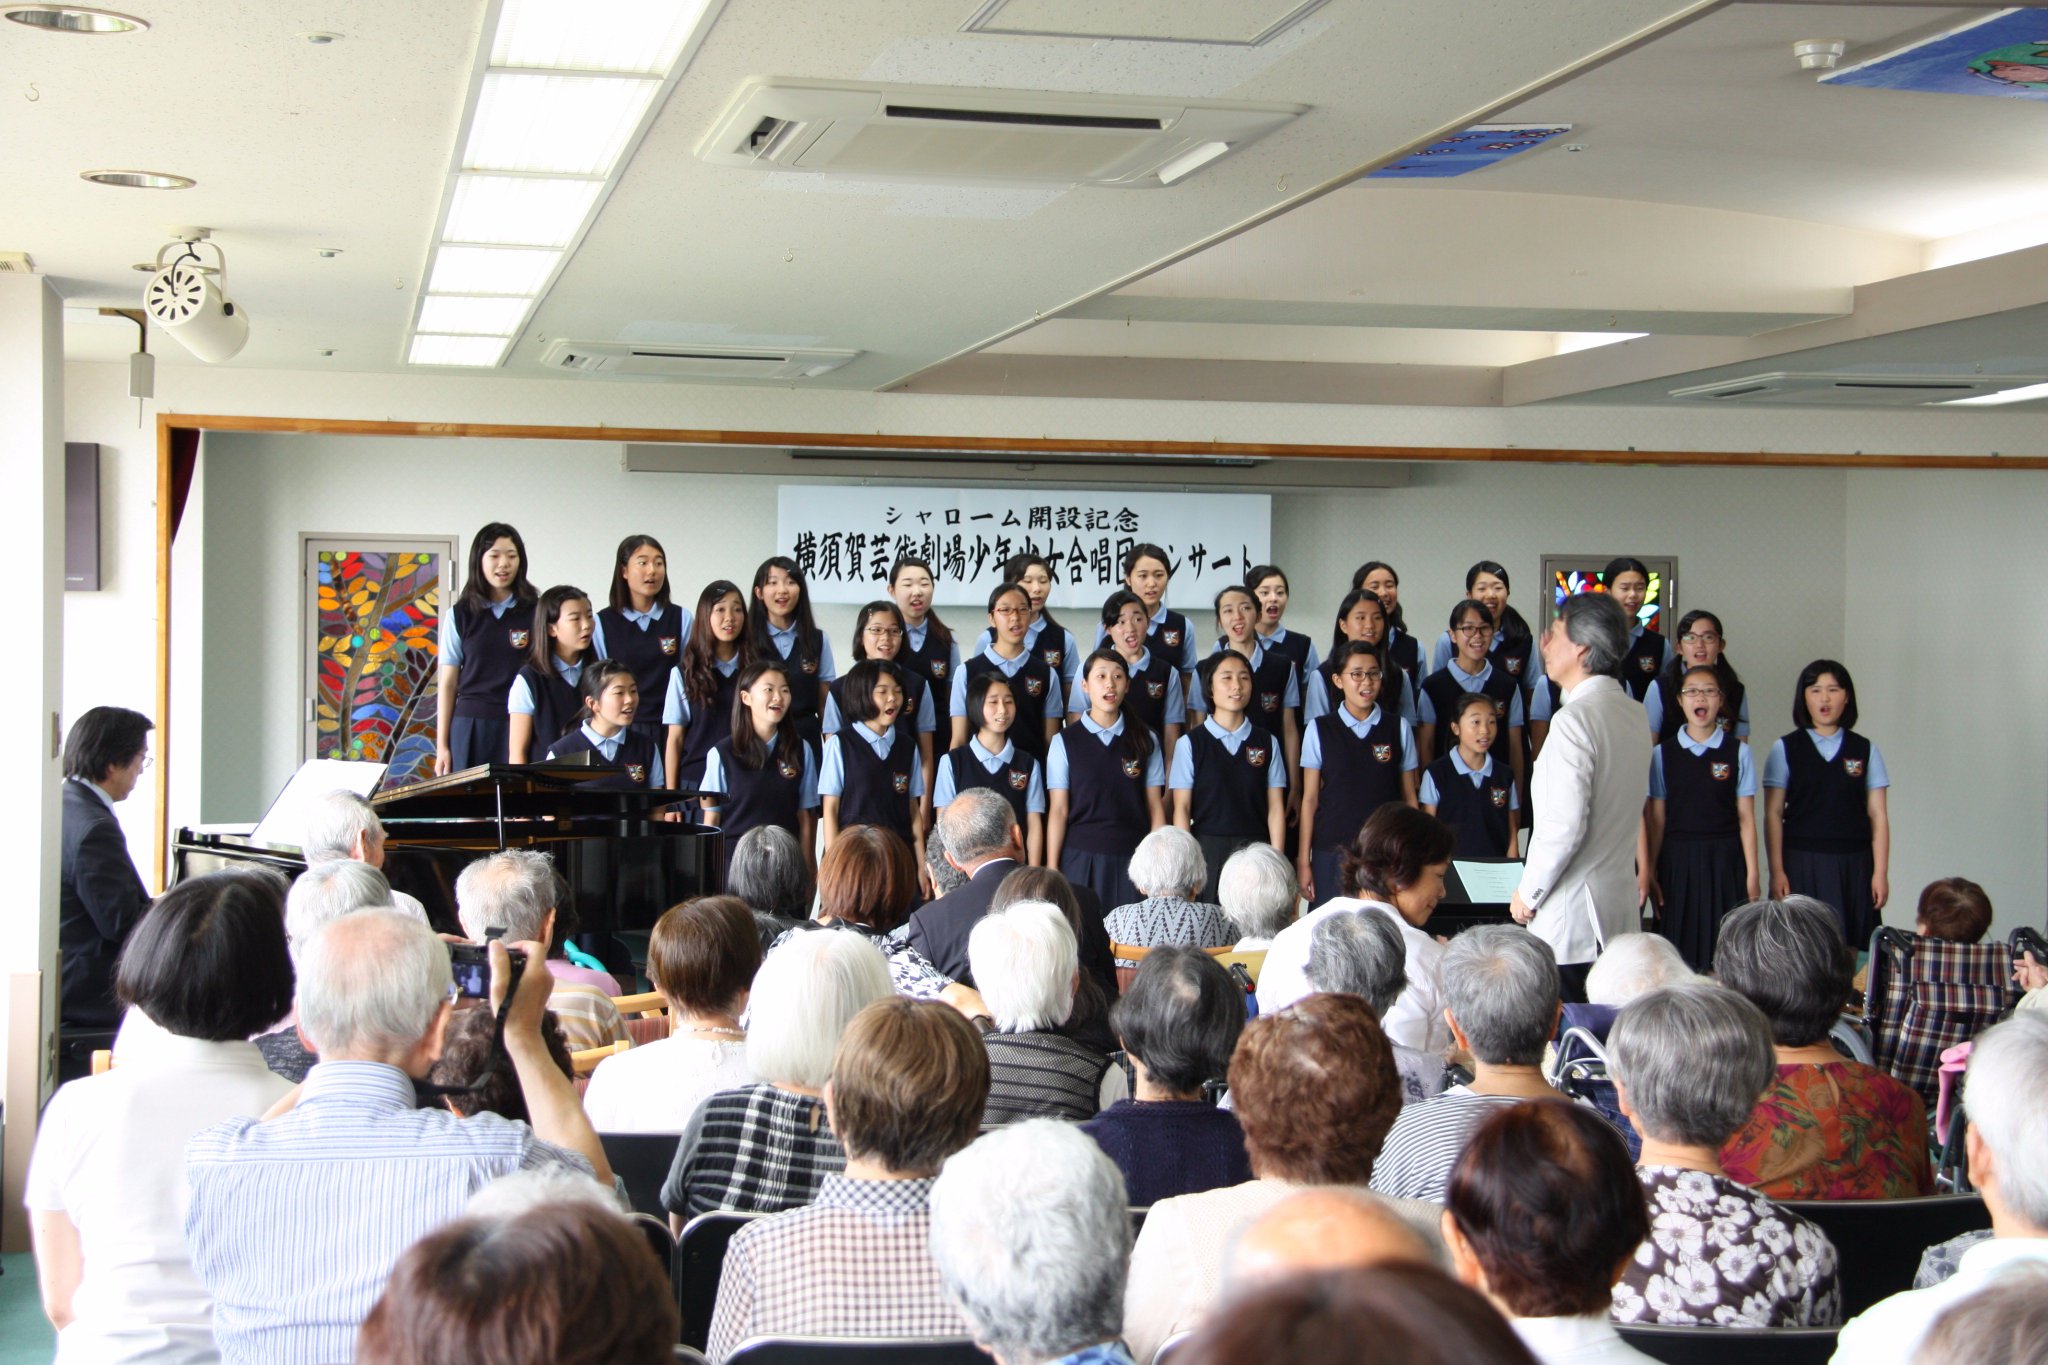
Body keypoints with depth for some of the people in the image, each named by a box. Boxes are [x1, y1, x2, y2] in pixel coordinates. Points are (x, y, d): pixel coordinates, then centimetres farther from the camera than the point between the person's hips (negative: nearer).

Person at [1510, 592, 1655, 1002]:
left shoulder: (1575, 719, -15)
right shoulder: (1634, 714, 11)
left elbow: (1564, 825, -20)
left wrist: (1527, 894, -6)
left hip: (1569, 919, -8)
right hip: (1620, 910, 9)